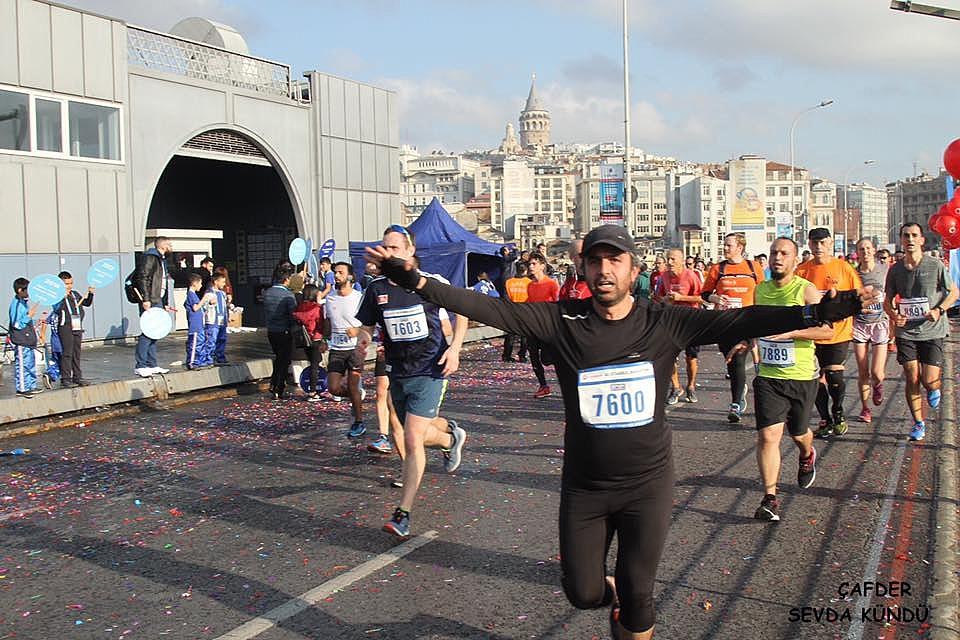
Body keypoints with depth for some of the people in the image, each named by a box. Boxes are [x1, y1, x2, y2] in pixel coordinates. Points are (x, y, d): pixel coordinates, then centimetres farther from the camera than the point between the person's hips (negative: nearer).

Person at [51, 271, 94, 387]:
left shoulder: (75, 294, 15)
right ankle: (65, 379, -1)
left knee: (77, 353, 11)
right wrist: (63, 298, -31)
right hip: (65, 328, -6)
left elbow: (87, 303, 21)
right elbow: (56, 309, -19)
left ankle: (77, 377, 17)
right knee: (67, 353, -6)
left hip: (77, 328, 6)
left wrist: (90, 294, 6)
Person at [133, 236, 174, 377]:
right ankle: (140, 366, -10)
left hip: (158, 301, 10)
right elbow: (142, 278, -18)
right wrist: (146, 299, -23)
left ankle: (152, 365, 15)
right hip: (149, 302, -10)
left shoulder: (162, 260, 22)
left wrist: (165, 303, 23)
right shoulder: (149, 257, -9)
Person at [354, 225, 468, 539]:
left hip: (429, 373, -5)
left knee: (413, 440, -13)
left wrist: (454, 348, -10)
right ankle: (451, 435, 55)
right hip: (397, 372, 5)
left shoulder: (431, 283, -10)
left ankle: (403, 514, -2)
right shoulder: (376, 288, 0)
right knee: (416, 434, 20)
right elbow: (366, 325, 11)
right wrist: (363, 340, -13)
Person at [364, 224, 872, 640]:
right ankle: (616, 597, 47)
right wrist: (415, 281, -25)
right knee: (582, 592, 12)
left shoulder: (665, 323, -9)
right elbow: (490, 309, -15)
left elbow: (737, 321, -17)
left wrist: (812, 313, -29)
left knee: (637, 596, 8)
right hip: (583, 486, 1)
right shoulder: (562, 321, -9)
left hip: (648, 483, -1)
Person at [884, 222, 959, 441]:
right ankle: (918, 423, 17)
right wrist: (892, 313, -11)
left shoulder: (935, 265, -5)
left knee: (929, 381, -6)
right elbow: (887, 300, 11)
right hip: (906, 332, 2)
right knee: (912, 379, 2)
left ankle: (934, 390, 33)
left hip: (932, 331, -2)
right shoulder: (895, 269, 2)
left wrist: (939, 310, -13)